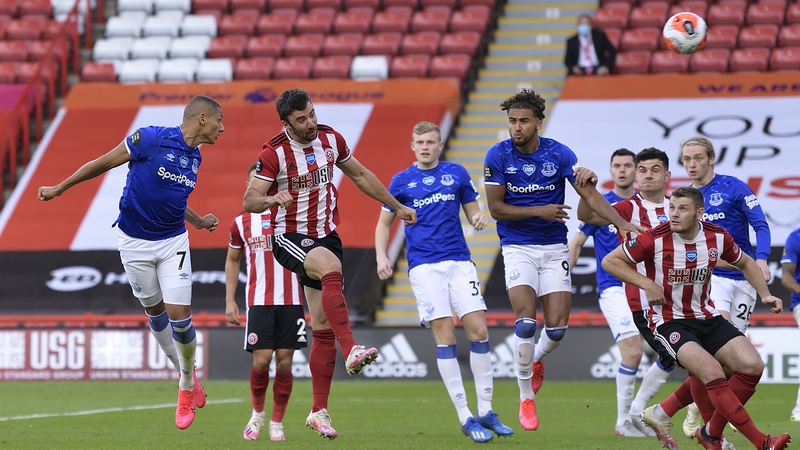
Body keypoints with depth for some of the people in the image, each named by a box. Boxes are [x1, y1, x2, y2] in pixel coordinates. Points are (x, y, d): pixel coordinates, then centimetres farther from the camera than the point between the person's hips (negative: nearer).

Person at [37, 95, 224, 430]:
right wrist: (60, 188, -1)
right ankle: (184, 372, 28)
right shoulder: (151, 138, -17)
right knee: (155, 311, 10)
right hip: (135, 241, -3)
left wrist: (198, 221, 21)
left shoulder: (194, 157, 4)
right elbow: (105, 163, -7)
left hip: (173, 242, 3)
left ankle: (187, 385, 10)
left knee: (179, 315, -9)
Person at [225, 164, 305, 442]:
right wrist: (230, 301, 11)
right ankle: (257, 414, 14)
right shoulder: (241, 223, 8)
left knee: (284, 362, -2)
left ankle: (277, 423, 9)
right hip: (258, 301, 0)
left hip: (291, 301, 0)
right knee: (261, 360, -10)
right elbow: (232, 261, 18)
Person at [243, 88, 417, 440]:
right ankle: (351, 352, -46)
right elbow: (249, 200, -18)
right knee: (332, 268, -38)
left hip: (326, 236, 5)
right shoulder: (274, 153, -13)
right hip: (289, 238, -5)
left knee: (323, 328, 2)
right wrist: (272, 199, -39)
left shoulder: (330, 139, 2)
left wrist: (397, 207, 21)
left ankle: (319, 412, 7)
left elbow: (361, 176, 17)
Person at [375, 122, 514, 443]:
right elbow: (384, 223, 13)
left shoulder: (457, 174, 10)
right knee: (445, 336, -9)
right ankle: (465, 418, -6)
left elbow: (473, 211, 15)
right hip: (424, 266, -2)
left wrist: (479, 219, -9)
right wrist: (381, 257, -3)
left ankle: (485, 411, 4)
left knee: (478, 331, -7)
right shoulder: (401, 181, 7)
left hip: (459, 262, 2)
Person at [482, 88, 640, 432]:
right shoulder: (498, 155, -8)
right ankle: (526, 398, 0)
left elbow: (589, 194, -11)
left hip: (554, 248, 1)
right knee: (526, 322, -16)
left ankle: (536, 360, 33)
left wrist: (622, 224, -24)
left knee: (557, 327, -4)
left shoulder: (559, 154, -7)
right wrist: (539, 211, -17)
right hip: (517, 247, -1)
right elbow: (496, 208, -7)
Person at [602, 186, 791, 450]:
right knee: (712, 372, -28)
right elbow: (610, 261, -6)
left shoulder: (717, 237, -4)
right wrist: (647, 284, -16)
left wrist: (765, 294, 3)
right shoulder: (655, 239, -16)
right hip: (669, 322, -5)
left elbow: (745, 263, 16)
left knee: (752, 366, -13)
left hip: (706, 318, 5)